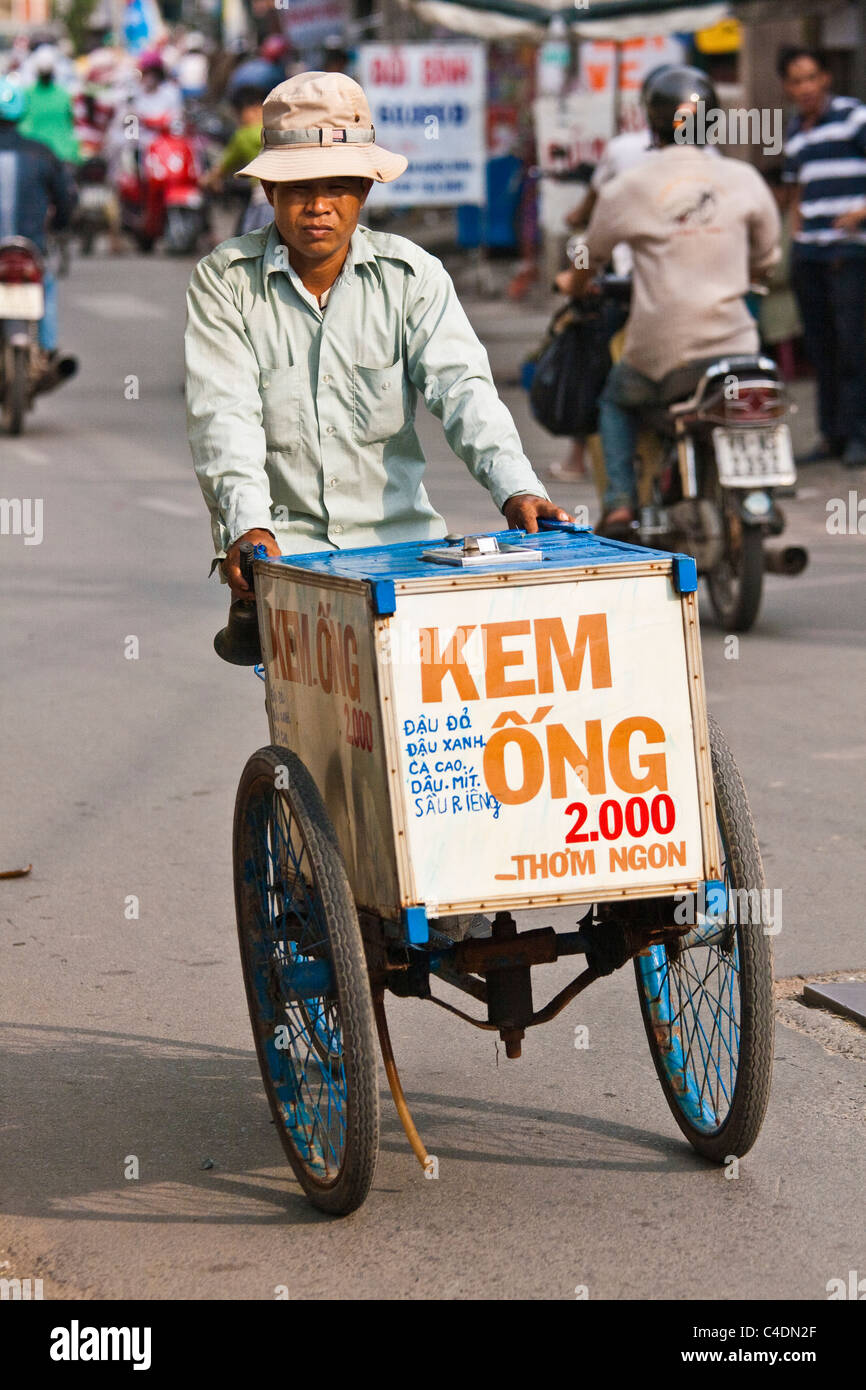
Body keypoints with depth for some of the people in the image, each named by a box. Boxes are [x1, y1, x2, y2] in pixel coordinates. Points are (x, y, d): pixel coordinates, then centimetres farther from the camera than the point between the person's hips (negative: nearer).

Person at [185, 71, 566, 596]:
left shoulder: (411, 273, 5)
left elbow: (460, 385, -6)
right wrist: (247, 525, -26)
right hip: (282, 539, -1)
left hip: (398, 531, 2)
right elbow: (223, 411, -9)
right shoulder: (225, 280, 1)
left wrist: (515, 487, -25)